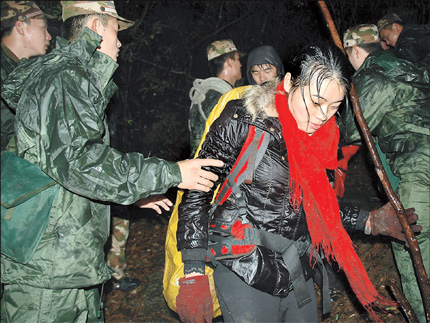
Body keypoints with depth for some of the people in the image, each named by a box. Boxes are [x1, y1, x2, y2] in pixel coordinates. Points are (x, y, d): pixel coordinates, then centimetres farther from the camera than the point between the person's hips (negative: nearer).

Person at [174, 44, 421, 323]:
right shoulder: (242, 120, -15)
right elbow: (197, 192, -12)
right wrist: (194, 275, -15)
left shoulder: (321, 137, 3)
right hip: (245, 274, -6)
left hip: (297, 273, 6)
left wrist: (370, 221, 11)